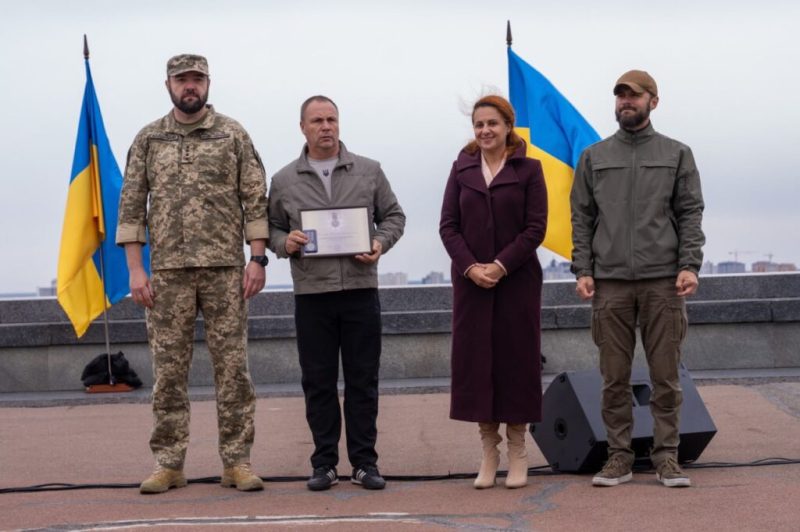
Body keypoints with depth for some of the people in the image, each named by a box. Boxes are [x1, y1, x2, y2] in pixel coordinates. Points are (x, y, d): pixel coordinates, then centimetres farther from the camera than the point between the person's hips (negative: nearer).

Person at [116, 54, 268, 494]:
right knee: (168, 370, 4)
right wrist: (135, 269, -2)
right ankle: (169, 463, 12)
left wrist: (257, 259, -7)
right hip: (168, 271, 1)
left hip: (225, 268, -1)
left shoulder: (233, 135, 4)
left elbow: (256, 200, 2)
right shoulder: (147, 139, 8)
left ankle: (236, 461, 7)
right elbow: (131, 206, 6)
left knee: (232, 367, 0)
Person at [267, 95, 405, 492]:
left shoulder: (369, 172, 7)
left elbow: (393, 216, 11)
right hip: (311, 294, 0)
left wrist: (381, 243, -7)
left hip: (361, 290, 0)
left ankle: (364, 462, 11)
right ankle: (324, 462, 13)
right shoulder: (284, 181, 8)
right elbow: (272, 228, 12)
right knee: (318, 381, 4)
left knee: (362, 379, 3)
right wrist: (285, 243, -9)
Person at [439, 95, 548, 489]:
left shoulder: (528, 170, 2)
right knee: (475, 359, 2)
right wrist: (470, 267, -11)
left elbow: (536, 228, -5)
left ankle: (517, 451, 11)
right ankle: (488, 451, 11)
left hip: (518, 280, -2)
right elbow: (448, 226, 4)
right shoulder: (462, 169, 9)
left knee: (516, 358, 1)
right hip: (470, 281, 2)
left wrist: (500, 266, -14)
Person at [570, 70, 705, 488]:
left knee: (666, 375, 0)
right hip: (610, 282, 1)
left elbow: (691, 214, 4)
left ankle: (667, 457, 7)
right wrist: (582, 270, 0)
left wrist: (690, 265, -8)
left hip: (663, 281, -1)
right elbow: (581, 218, 10)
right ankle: (619, 457, 10)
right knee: (614, 378, 3)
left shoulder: (677, 154, 10)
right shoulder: (593, 157, 12)